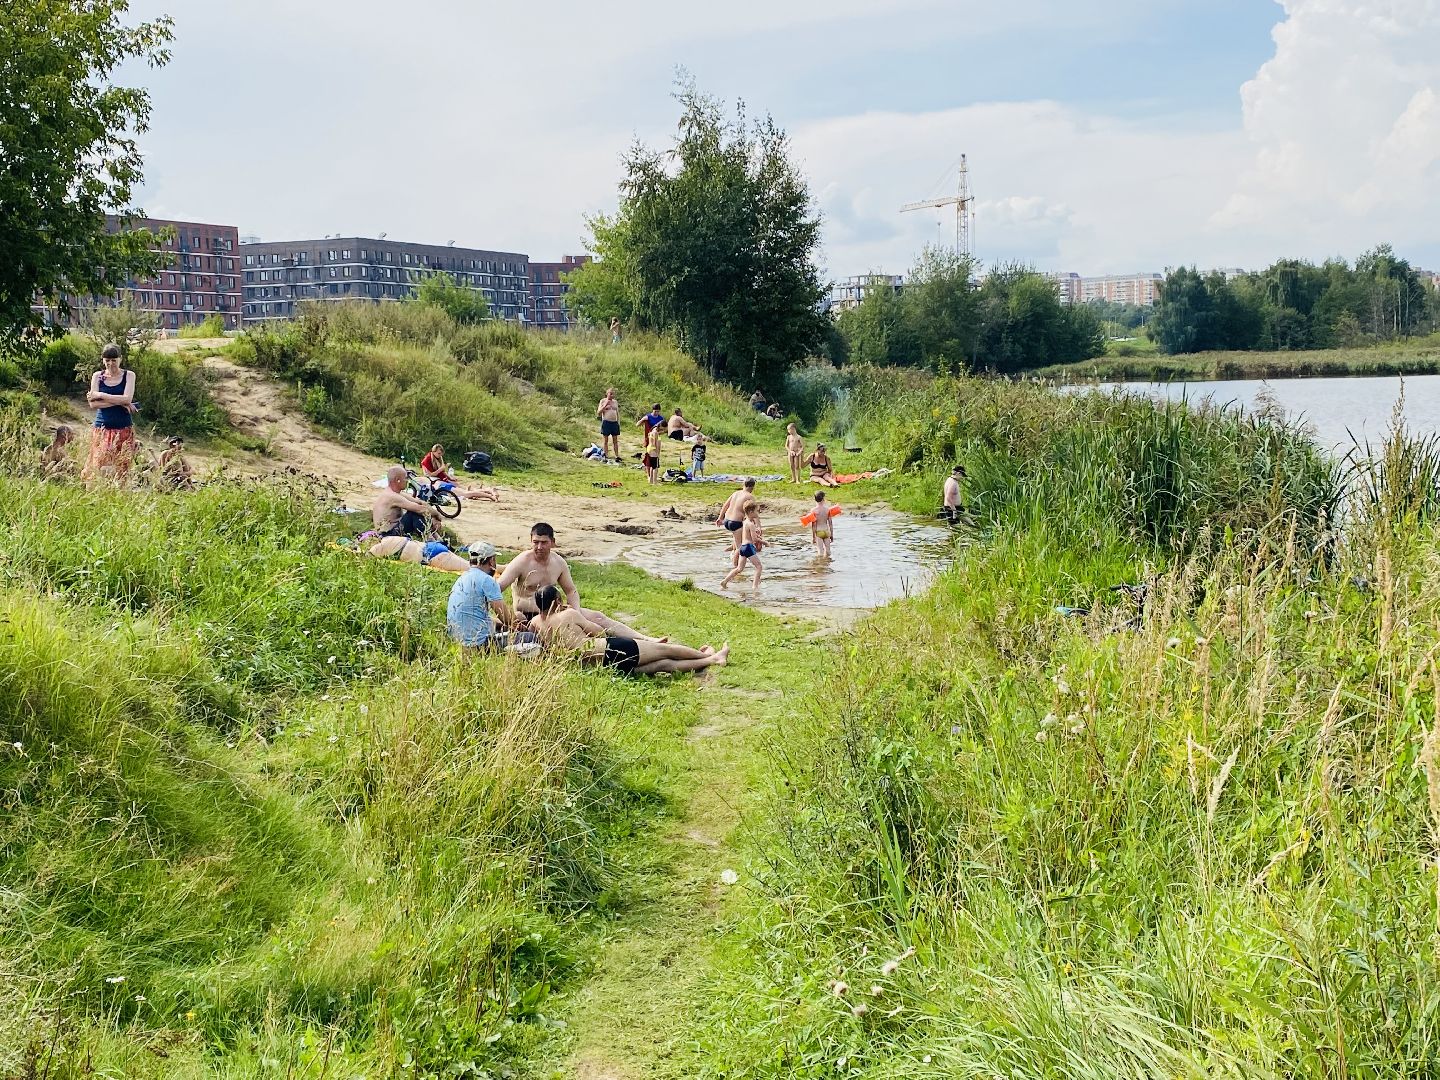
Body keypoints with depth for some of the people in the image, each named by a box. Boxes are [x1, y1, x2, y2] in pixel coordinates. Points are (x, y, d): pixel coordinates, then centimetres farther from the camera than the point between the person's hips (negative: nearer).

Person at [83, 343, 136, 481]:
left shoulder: (129, 375, 4)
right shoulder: (97, 376, 7)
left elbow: (127, 399, -11)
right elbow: (92, 404, -5)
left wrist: (100, 395, -10)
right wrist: (119, 402, -13)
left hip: (123, 429, -1)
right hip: (102, 428, 1)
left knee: (122, 468, -1)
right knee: (97, 466, -7)